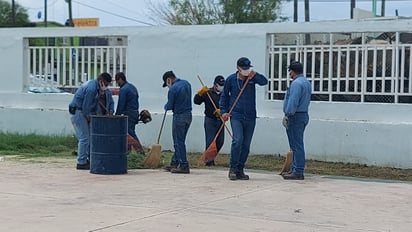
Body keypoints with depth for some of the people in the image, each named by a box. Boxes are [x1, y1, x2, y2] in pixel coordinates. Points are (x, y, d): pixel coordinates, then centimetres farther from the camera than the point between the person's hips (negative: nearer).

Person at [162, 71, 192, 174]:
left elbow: (169, 106, -12)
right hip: (188, 115, 8)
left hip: (179, 117, -8)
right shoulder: (186, 83, 7)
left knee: (179, 142, 0)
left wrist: (165, 106, 12)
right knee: (179, 141, 16)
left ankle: (184, 166, 0)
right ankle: (174, 163, 24)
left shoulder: (173, 89, -17)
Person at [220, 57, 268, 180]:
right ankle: (232, 168, -8)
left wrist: (255, 74, -30)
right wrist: (224, 111, 4)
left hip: (250, 117, 3)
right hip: (236, 116, -2)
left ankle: (240, 170, 15)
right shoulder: (231, 79, 2)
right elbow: (224, 96, 12)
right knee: (237, 140, -18)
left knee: (246, 145, 5)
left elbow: (264, 82, -15)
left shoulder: (252, 77, 4)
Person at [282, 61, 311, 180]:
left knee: (296, 145, -9)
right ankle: (295, 169, 20)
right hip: (303, 115, 10)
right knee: (297, 145, 15)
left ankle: (298, 172, -8)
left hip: (295, 116, -10)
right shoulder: (306, 82, 17)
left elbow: (293, 102, -23)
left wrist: (287, 115, -20)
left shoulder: (296, 83, -16)